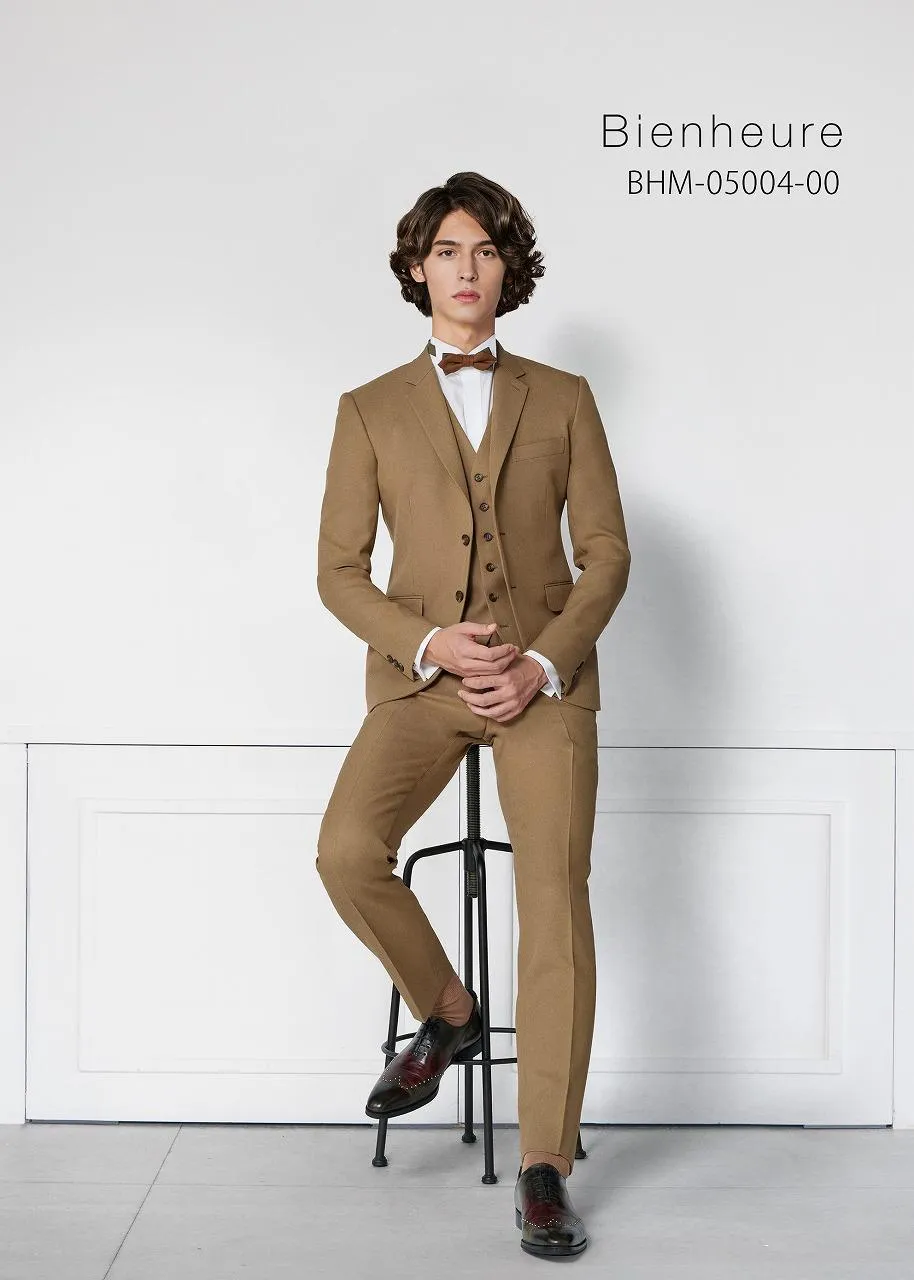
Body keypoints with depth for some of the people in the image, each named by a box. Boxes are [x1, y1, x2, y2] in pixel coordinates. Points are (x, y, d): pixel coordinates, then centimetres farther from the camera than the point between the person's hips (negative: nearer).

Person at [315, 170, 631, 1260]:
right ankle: (446, 1015, 8)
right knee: (347, 853, -23)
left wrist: (544, 662, -9)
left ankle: (544, 1171, 0)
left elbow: (607, 551, 6)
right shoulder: (372, 411, 10)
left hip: (546, 679, 0)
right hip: (418, 679, 1)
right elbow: (340, 570, 6)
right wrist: (428, 642, -12)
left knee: (555, 903, -11)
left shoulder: (562, 400, 11)